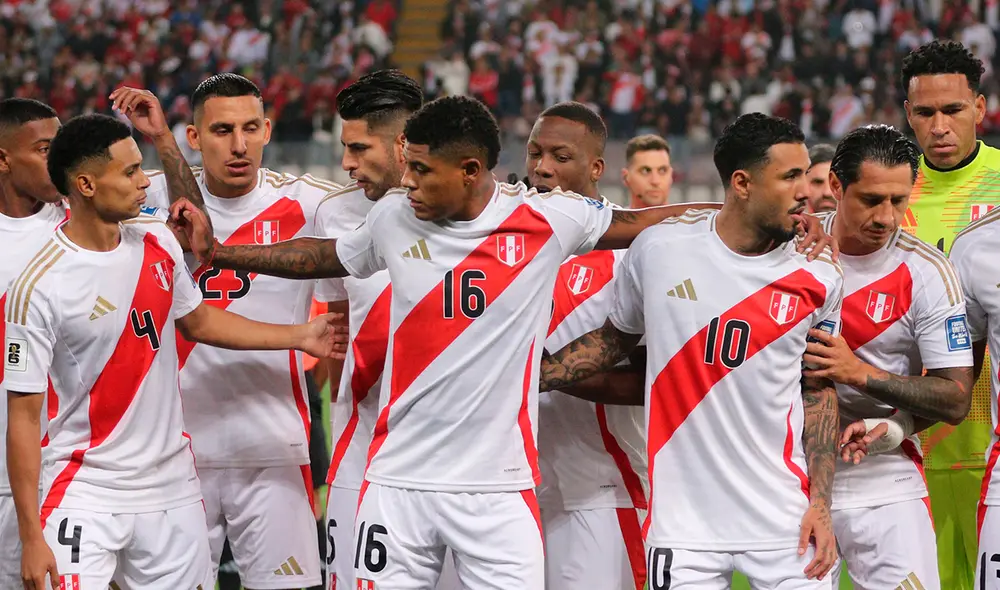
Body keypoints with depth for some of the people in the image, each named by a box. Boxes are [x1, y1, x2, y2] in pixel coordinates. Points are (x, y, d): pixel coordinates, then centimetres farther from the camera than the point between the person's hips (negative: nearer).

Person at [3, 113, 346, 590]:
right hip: (87, 493, -6)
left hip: (172, 486, 6)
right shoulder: (38, 287, -15)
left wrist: (300, 337, 17)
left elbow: (197, 321, 21)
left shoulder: (157, 241, 3)